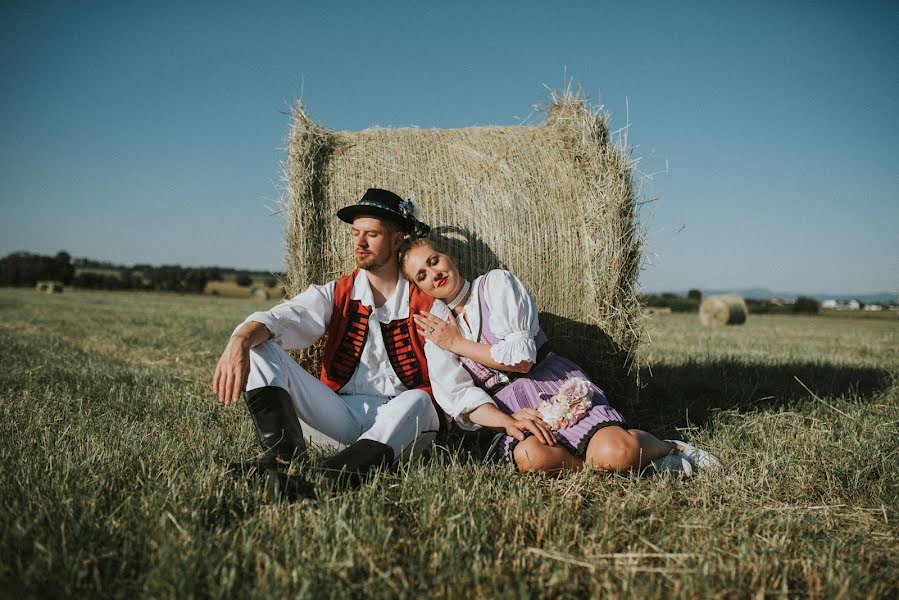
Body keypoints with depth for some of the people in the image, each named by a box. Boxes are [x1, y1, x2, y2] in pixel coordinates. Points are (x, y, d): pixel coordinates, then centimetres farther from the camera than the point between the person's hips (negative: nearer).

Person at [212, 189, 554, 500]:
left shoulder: (428, 309, 4)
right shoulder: (335, 296, 9)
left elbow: (454, 388, -4)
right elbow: (277, 321, -9)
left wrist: (506, 420, -21)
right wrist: (239, 341, -32)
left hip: (399, 424, -2)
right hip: (339, 416, 2)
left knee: (417, 400, -36)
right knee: (260, 349, -13)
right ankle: (282, 454, -36)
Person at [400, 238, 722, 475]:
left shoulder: (497, 283, 1)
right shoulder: (435, 331, 14)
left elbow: (522, 358, -10)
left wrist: (459, 343, -4)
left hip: (557, 391, -2)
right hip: (510, 412, 3)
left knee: (615, 453, -30)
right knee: (530, 455, -35)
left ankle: (667, 447, 3)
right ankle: (633, 458, -16)